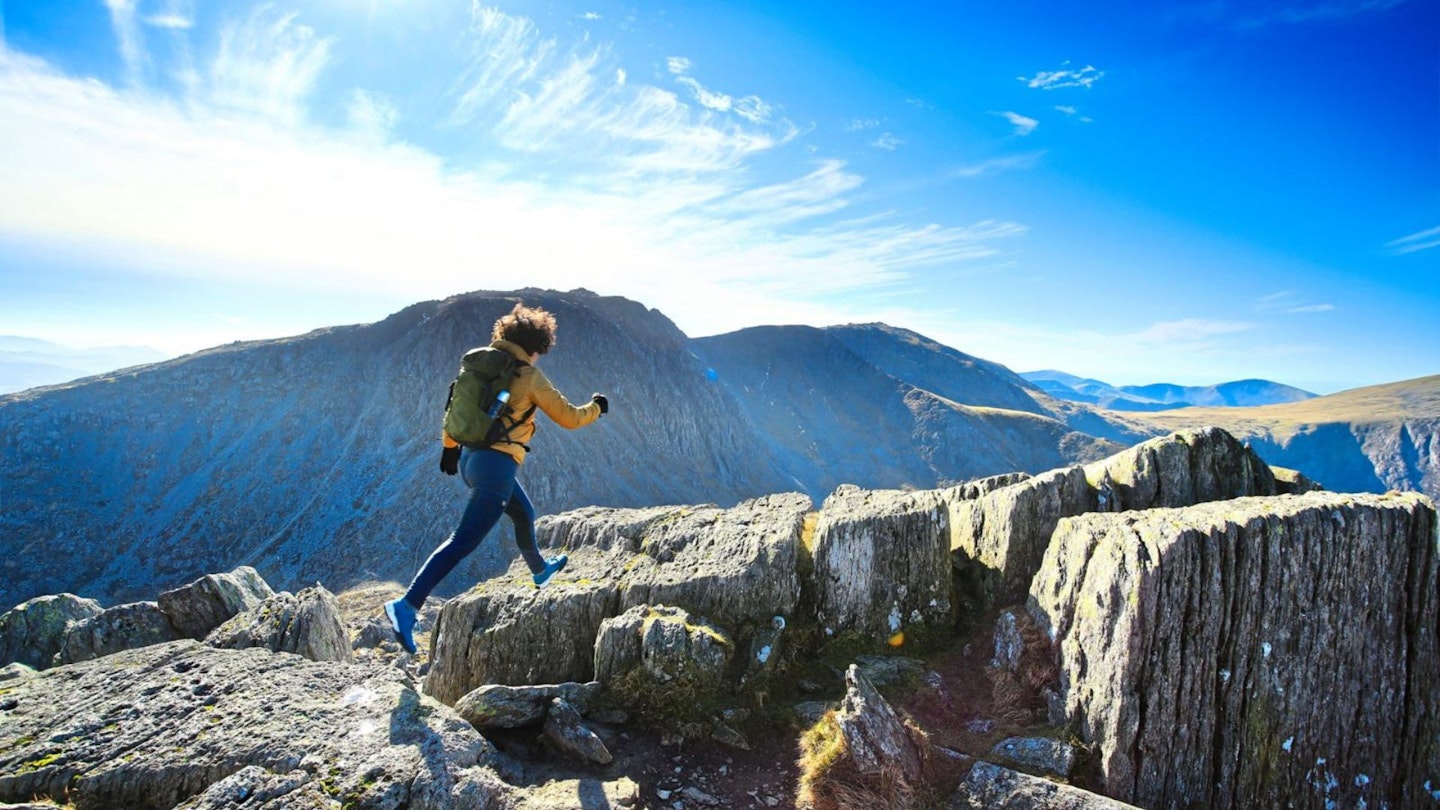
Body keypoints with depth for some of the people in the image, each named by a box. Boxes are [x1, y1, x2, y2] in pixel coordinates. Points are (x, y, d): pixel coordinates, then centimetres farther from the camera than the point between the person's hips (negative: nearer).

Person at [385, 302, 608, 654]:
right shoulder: (530, 377, -9)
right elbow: (568, 417, -2)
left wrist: (449, 445, 28)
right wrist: (595, 408, 16)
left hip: (471, 458, 9)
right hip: (496, 466, -9)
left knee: (524, 514, 29)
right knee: (464, 541, -8)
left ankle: (541, 571, 50)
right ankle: (407, 605, -13)